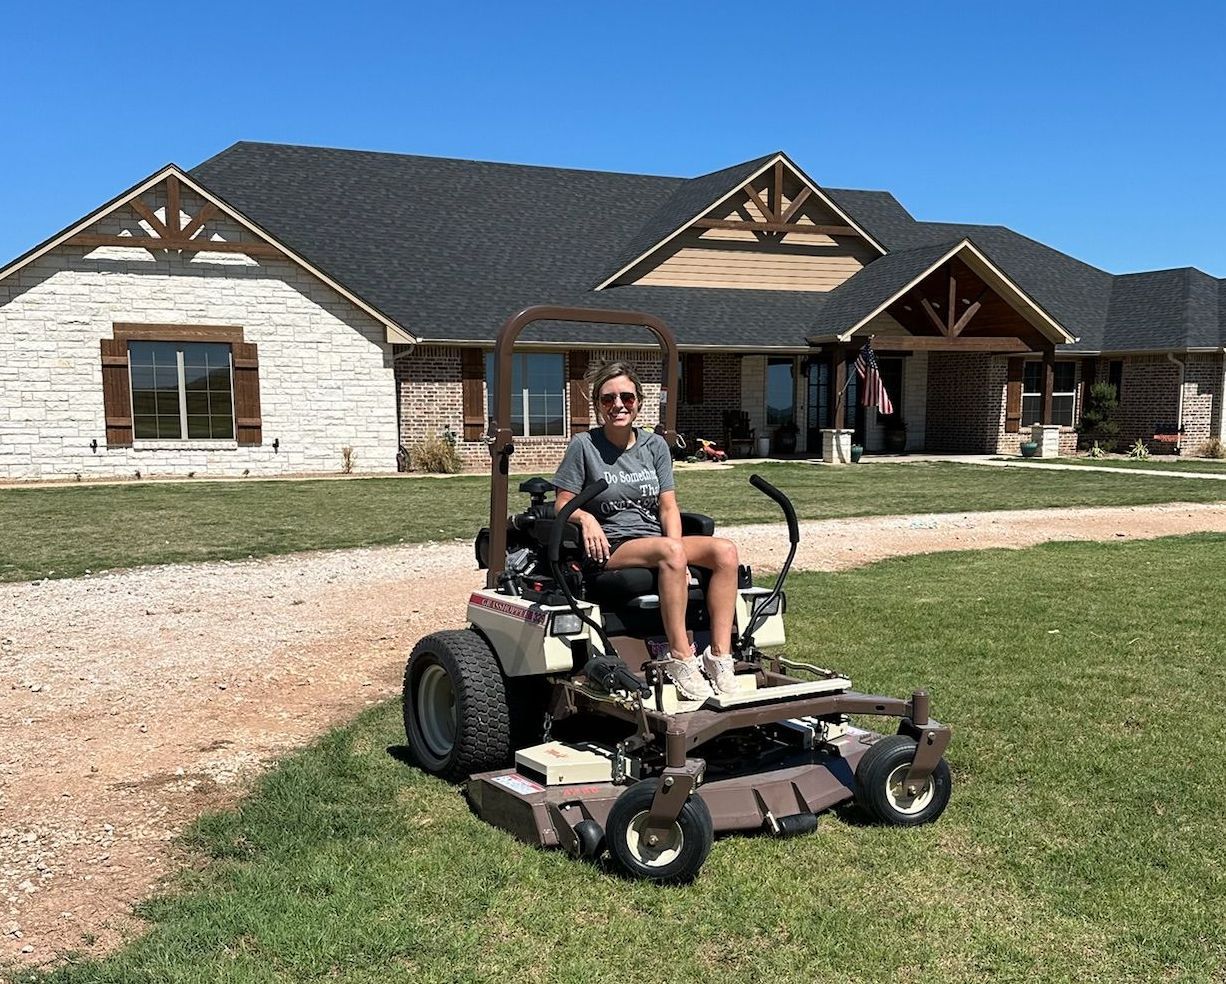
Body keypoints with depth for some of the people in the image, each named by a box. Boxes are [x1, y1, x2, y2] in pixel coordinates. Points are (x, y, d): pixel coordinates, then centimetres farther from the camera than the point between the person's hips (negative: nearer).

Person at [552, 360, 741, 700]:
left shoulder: (655, 445, 13)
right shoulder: (583, 445, 2)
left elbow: (668, 507, 7)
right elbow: (563, 506, 0)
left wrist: (676, 549, -11)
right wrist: (586, 518, -22)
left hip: (656, 538, 5)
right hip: (610, 548, -5)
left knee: (725, 550, -21)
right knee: (670, 551, -36)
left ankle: (719, 657, -26)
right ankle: (680, 659, -34)